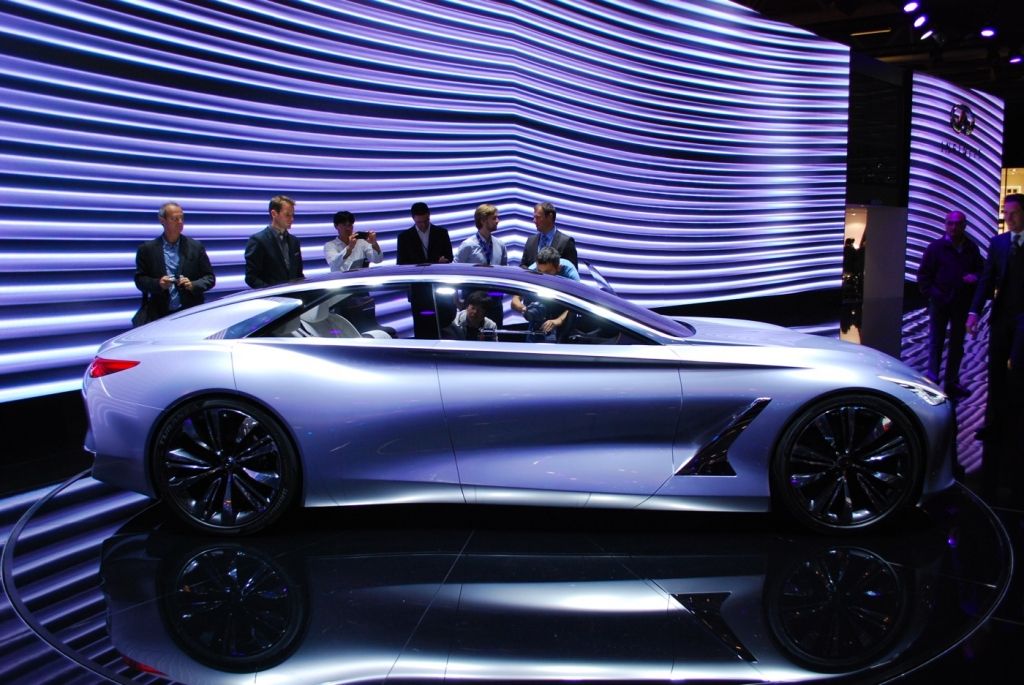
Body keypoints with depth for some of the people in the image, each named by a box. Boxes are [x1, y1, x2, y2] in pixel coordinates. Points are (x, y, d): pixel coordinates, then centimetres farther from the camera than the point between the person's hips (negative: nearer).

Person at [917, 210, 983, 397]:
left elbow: (981, 270, 12)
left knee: (957, 345, 11)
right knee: (936, 343, 1)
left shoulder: (971, 248, 4)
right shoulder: (936, 247, -4)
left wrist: (975, 277, -10)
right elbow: (923, 274, -3)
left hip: (962, 304, 3)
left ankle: (952, 383, 20)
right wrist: (932, 293, -13)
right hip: (940, 303, -3)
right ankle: (932, 380, 4)